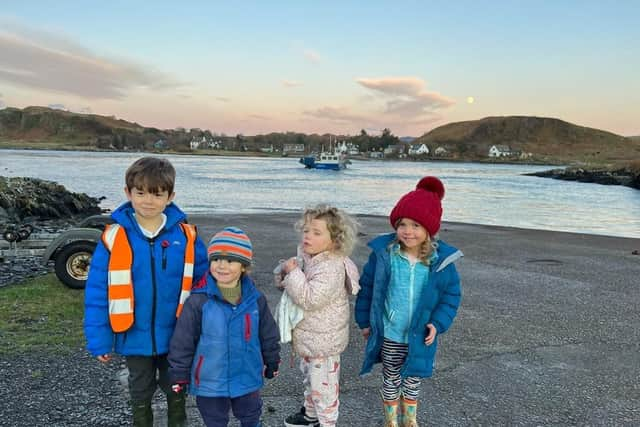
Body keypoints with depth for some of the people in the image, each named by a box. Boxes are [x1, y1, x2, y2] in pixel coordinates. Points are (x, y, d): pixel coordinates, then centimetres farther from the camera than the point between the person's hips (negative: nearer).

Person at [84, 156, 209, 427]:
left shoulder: (186, 235, -12)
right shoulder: (115, 237, -14)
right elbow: (97, 292, -9)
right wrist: (99, 340, -8)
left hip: (176, 337, 0)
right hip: (135, 338, 0)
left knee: (176, 394, 22)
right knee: (140, 396, 23)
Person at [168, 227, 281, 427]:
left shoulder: (255, 299, -9)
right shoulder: (198, 301, -17)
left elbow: (268, 335, 5)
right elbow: (183, 341, -8)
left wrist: (272, 362, 13)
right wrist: (179, 374, -3)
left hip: (247, 378, 2)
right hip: (209, 381, -2)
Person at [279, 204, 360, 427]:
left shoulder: (330, 268, -29)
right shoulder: (310, 258, 0)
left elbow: (310, 299, -34)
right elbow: (302, 285, 19)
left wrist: (293, 273, -28)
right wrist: (288, 273, -2)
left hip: (323, 339, -10)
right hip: (309, 336, 10)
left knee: (323, 383, 8)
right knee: (310, 377, 28)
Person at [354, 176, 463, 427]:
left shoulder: (441, 260, -14)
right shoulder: (384, 253, -16)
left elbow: (451, 293, -2)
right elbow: (367, 287, -4)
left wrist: (438, 323, -12)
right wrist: (364, 320, 1)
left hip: (420, 336, 1)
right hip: (389, 335, -1)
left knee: (412, 381, 22)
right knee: (391, 381, 18)